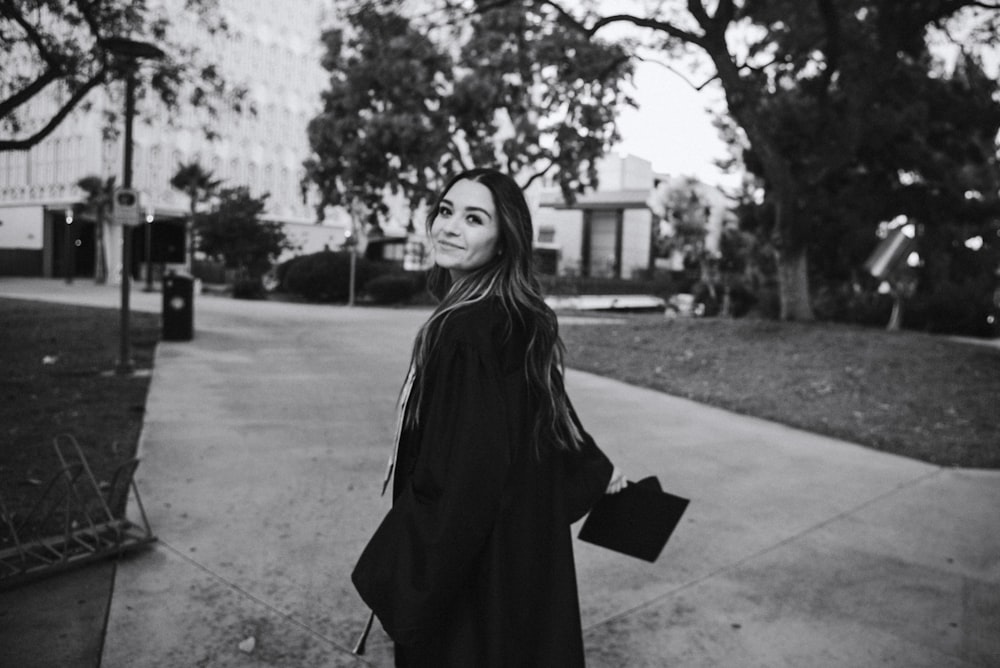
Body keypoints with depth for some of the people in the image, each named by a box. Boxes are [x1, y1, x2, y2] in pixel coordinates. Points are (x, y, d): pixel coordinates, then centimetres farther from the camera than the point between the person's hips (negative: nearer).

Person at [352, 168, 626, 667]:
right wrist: (597, 471, 29)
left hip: (477, 565, -8)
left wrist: (389, 576, -17)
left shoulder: (465, 332, -27)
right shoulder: (520, 318, 0)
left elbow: (462, 474, -28)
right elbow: (549, 407, 13)